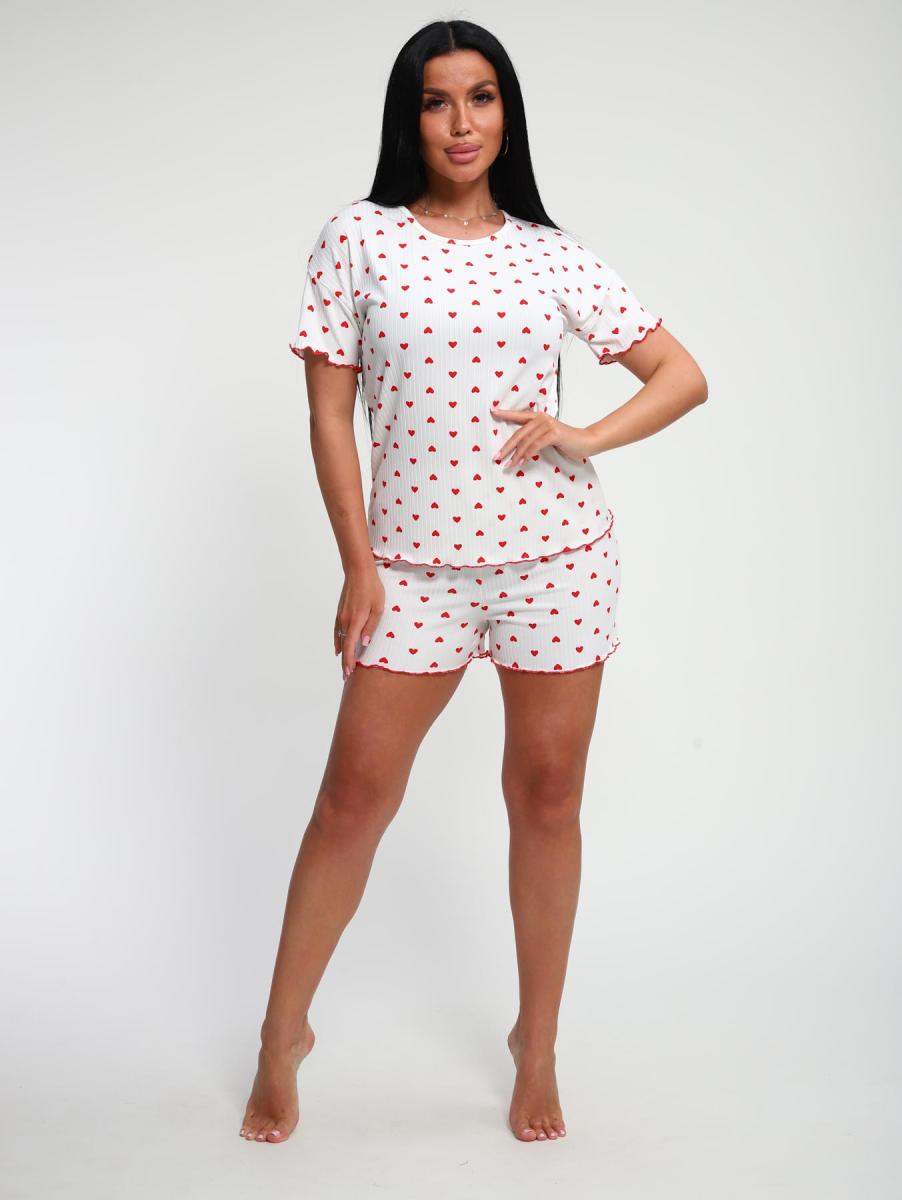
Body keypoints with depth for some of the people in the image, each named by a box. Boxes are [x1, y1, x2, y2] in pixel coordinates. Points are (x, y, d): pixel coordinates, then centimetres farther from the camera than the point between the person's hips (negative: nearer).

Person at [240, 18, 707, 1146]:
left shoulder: (550, 255, 5)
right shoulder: (359, 238, 1)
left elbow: (683, 374, 9)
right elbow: (329, 414, -1)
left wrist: (587, 437, -8)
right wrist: (358, 565, -6)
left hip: (556, 555, 2)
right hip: (415, 564, -1)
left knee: (546, 797, 8)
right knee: (354, 795, 2)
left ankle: (536, 1044, 24)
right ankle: (282, 1034, 20)